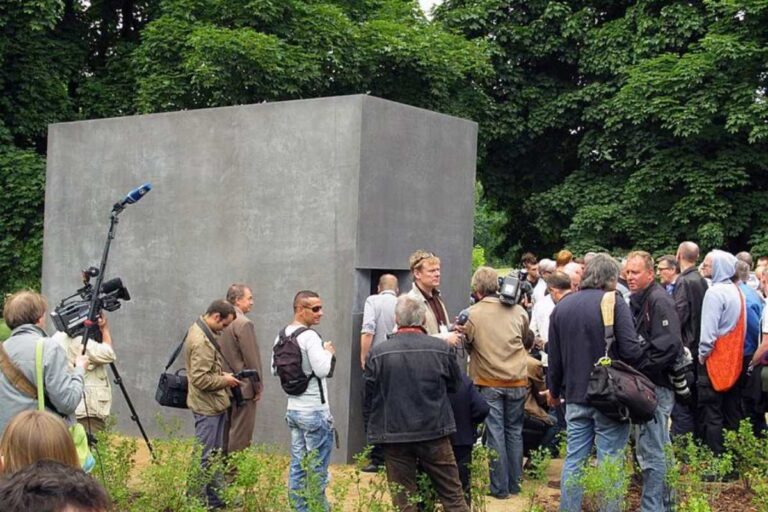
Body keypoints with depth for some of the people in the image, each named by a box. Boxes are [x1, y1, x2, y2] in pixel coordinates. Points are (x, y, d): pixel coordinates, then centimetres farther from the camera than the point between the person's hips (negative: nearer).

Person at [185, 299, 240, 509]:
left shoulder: (201, 331, 10)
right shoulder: (201, 341, -23)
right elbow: (200, 379, -25)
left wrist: (221, 374, 9)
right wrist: (224, 380, -13)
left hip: (214, 404, 11)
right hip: (207, 406, -11)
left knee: (215, 454, 16)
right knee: (205, 457, -2)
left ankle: (212, 497, 24)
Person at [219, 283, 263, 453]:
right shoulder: (244, 324, -17)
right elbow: (251, 358, -16)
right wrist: (258, 387, -7)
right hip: (243, 388, -8)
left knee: (226, 435, 14)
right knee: (240, 436, -3)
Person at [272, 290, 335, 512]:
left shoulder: (282, 335, 9)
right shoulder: (309, 336, -18)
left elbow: (275, 370, 18)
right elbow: (323, 370, -23)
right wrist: (329, 352, -6)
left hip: (293, 408, 8)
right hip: (315, 411, -8)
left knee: (297, 466, 12)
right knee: (318, 469, 0)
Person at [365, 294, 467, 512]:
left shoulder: (378, 353, -8)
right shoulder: (442, 349, -7)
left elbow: (370, 392, 0)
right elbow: (455, 385, 7)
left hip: (393, 434, 0)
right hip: (434, 432, 0)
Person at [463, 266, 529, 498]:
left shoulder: (472, 314, -10)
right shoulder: (518, 311, -1)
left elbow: (466, 345, 1)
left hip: (489, 383, -3)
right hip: (517, 381, 3)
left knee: (495, 434, 3)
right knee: (514, 431, 13)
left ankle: (500, 487, 6)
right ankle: (514, 484, 19)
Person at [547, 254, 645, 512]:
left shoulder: (562, 306, 7)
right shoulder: (615, 304, -10)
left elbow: (554, 356, 12)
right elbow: (631, 351, -18)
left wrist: (554, 389, 24)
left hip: (575, 396, 5)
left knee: (574, 460, 11)